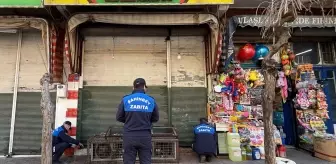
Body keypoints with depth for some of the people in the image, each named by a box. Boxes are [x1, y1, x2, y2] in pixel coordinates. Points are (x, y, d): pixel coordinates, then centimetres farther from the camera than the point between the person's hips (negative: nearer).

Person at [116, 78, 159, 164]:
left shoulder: (125, 99, -4)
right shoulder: (151, 100, -1)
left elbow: (119, 117, 3)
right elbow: (155, 118, 8)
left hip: (129, 136, 0)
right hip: (145, 136, 0)